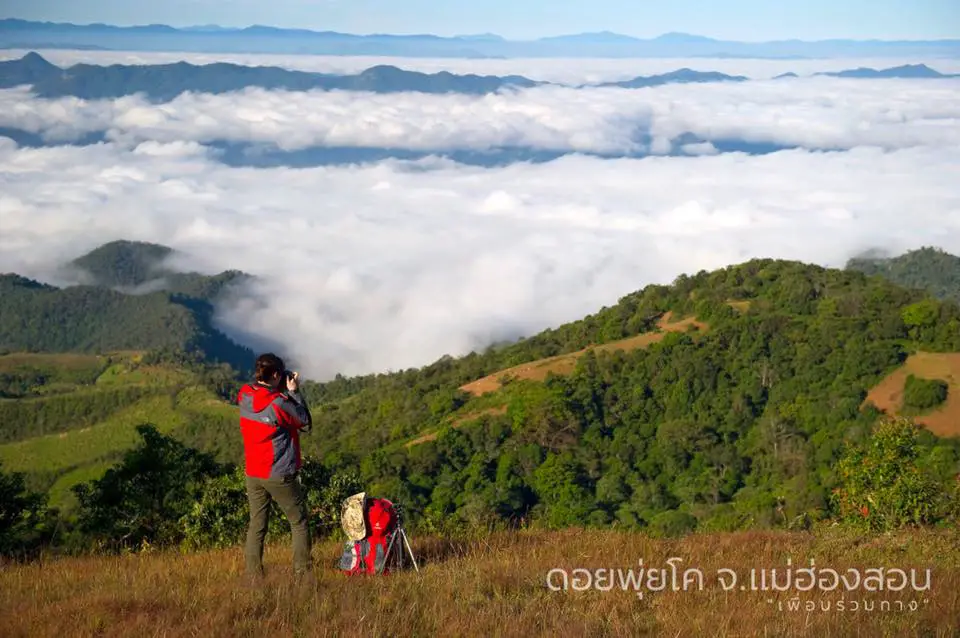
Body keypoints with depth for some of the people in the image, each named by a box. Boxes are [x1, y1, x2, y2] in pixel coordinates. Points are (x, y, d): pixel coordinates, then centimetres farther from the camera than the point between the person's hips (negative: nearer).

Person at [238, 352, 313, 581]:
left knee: (256, 525, 11)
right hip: (280, 475, -6)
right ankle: (303, 573, 9)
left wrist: (284, 392, 7)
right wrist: (294, 392, 2)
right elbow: (304, 421, -5)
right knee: (299, 522, 9)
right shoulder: (278, 403, -19)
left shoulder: (245, 398, -2)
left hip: (253, 474, 6)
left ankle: (254, 575, 7)